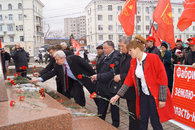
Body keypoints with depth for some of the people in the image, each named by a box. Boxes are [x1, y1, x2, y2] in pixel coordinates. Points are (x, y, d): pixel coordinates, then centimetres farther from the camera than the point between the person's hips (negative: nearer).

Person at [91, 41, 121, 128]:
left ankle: (115, 124, 30)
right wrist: (95, 77, 0)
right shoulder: (105, 57, 8)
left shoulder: (116, 58, -19)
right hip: (103, 88, 8)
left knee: (114, 107, 12)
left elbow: (112, 73, -26)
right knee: (101, 108, 18)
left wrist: (98, 76, -23)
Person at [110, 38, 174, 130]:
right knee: (142, 120, 14)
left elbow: (163, 78, -17)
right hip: (143, 95, 6)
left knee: (155, 121, 3)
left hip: (155, 95, -6)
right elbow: (128, 80, 6)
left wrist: (162, 99, -17)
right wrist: (118, 95, 3)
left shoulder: (153, 58, -17)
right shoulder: (133, 62, 3)